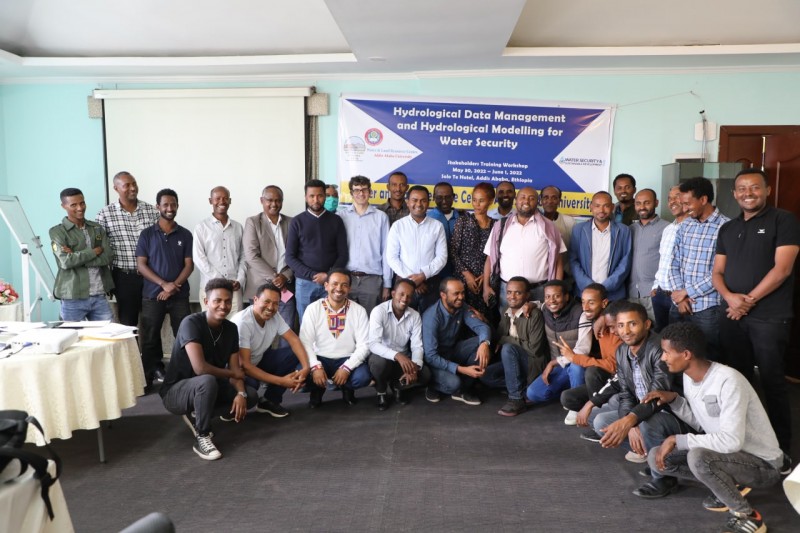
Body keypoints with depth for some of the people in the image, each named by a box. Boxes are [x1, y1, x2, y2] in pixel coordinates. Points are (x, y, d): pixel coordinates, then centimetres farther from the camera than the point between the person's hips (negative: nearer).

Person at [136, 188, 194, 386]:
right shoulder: (147, 234, 3)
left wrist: (174, 286, -12)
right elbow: (141, 264, -2)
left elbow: (189, 265, 1)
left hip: (180, 295, 0)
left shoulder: (185, 234, 5)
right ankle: (154, 374, 18)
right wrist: (163, 284, -14)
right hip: (152, 295, 0)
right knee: (150, 338, 5)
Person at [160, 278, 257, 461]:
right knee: (208, 381, -37)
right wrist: (232, 374, -18)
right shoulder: (191, 323, -25)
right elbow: (200, 368, -34)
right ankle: (202, 438, -17)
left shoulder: (231, 328, -3)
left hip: (205, 388, 7)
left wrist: (241, 393, -24)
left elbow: (235, 368, -5)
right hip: (175, 391, -7)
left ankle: (197, 414, 12)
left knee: (251, 396, -5)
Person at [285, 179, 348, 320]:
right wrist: (312, 275, -11)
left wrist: (328, 276, -12)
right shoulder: (297, 222, 3)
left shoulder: (336, 221, 5)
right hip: (305, 283, 0)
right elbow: (290, 257, -1)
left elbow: (343, 254, 3)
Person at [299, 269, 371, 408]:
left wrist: (346, 368, -20)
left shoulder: (359, 311, -4)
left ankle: (347, 388, 10)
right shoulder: (313, 309, -5)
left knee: (363, 377, -30)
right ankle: (317, 390, 9)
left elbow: (364, 345, -8)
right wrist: (315, 366, -24)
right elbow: (305, 342, -9)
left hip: (347, 360, 0)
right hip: (320, 359, 0)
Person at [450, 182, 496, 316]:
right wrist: (466, 274, -8)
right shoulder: (463, 221, 2)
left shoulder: (495, 225, 6)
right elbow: (453, 250, -2)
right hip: (464, 278, -1)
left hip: (486, 280, 1)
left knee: (482, 315, 0)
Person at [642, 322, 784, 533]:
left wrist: (677, 440, -29)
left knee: (698, 457, -36)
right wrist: (674, 399, -6)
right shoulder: (689, 377, -2)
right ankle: (730, 486, 8)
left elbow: (732, 441, -34)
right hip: (726, 453, 8)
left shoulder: (728, 381, -28)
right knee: (657, 458, -4)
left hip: (762, 463, -8)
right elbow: (699, 422, 10)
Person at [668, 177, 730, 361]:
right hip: (679, 306, 5)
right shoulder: (684, 226, 10)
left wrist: (686, 292, -9)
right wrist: (679, 295, -4)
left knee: (707, 358, 5)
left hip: (708, 308, -5)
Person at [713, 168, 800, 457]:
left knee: (772, 381, 2)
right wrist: (729, 296, -8)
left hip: (769, 317, -5)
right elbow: (717, 272, 12)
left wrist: (749, 300, -11)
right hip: (730, 316, 5)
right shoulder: (727, 228, 14)